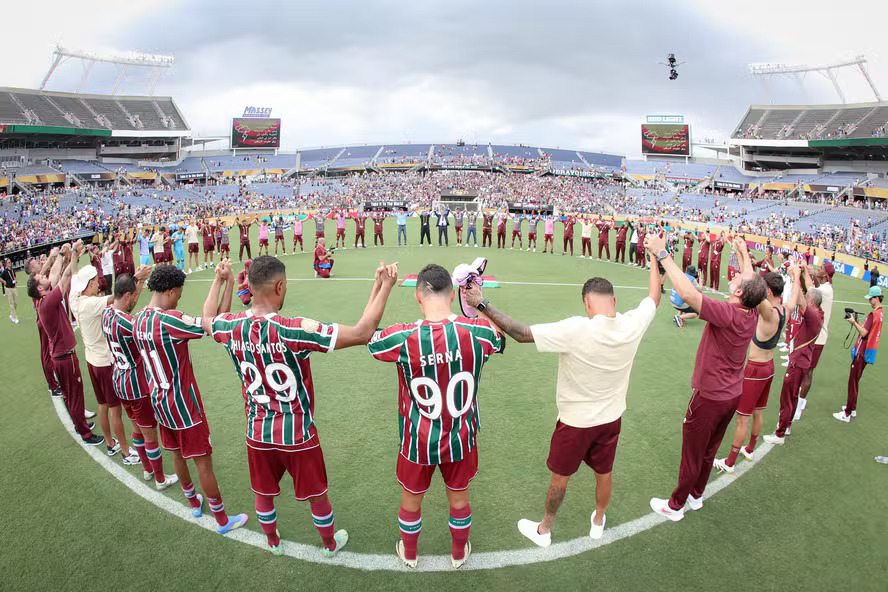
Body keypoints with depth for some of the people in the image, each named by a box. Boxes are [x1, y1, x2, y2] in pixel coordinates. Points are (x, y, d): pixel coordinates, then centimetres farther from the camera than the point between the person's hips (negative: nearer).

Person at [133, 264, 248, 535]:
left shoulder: (138, 320, -2)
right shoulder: (169, 320, -29)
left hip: (159, 400, 9)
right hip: (183, 405, -8)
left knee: (177, 453, 24)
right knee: (203, 462, 5)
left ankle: (194, 502, 46)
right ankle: (222, 520, 19)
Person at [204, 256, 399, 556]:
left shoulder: (231, 327, -13)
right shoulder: (294, 330, -30)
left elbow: (207, 320, 14)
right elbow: (362, 333, -32)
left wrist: (218, 280, 26)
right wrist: (383, 286, -25)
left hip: (257, 432, 5)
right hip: (297, 434, -4)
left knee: (263, 494, 28)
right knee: (317, 495, 21)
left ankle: (273, 542, 53)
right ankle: (330, 544, 44)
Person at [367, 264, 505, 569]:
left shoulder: (402, 338, -26)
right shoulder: (477, 332, -21)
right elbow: (500, 337, 4)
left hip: (418, 442, -1)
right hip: (461, 440, 1)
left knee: (411, 501, 27)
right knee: (459, 498, 27)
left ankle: (408, 553, 52)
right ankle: (459, 553, 52)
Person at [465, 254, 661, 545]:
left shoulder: (576, 330, -33)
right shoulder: (633, 325, -17)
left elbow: (521, 333, -33)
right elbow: (654, 297, 4)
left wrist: (482, 305, -28)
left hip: (575, 422, -4)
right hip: (611, 419, 5)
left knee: (559, 478, 17)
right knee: (604, 474, 26)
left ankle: (544, 530, 39)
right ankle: (598, 522, 51)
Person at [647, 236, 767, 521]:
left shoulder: (726, 313, -30)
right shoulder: (752, 313, -7)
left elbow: (688, 293, -40)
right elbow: (751, 282, 15)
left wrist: (662, 254, -37)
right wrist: (744, 253, 28)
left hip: (710, 398, -8)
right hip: (732, 395, 8)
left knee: (692, 455, 9)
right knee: (709, 451, 24)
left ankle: (675, 506, 26)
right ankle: (696, 496, 42)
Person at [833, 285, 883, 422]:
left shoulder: (873, 314, -20)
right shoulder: (880, 313, 10)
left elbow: (864, 333, -20)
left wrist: (854, 322, -9)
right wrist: (856, 322, 5)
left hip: (862, 352, -10)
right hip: (865, 351, 10)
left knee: (853, 381, -5)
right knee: (855, 380, 20)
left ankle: (847, 414, -2)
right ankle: (852, 408, 31)